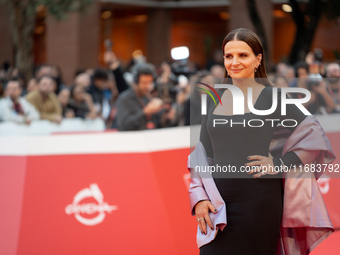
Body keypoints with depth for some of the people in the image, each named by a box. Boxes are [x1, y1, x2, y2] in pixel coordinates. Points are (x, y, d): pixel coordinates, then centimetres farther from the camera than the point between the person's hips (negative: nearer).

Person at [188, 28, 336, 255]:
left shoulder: (272, 97, -2)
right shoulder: (215, 99, 11)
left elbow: (315, 135, -3)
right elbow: (201, 153, 12)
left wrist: (280, 163, -9)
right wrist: (199, 198, 1)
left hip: (258, 204, -3)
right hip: (217, 204, 4)